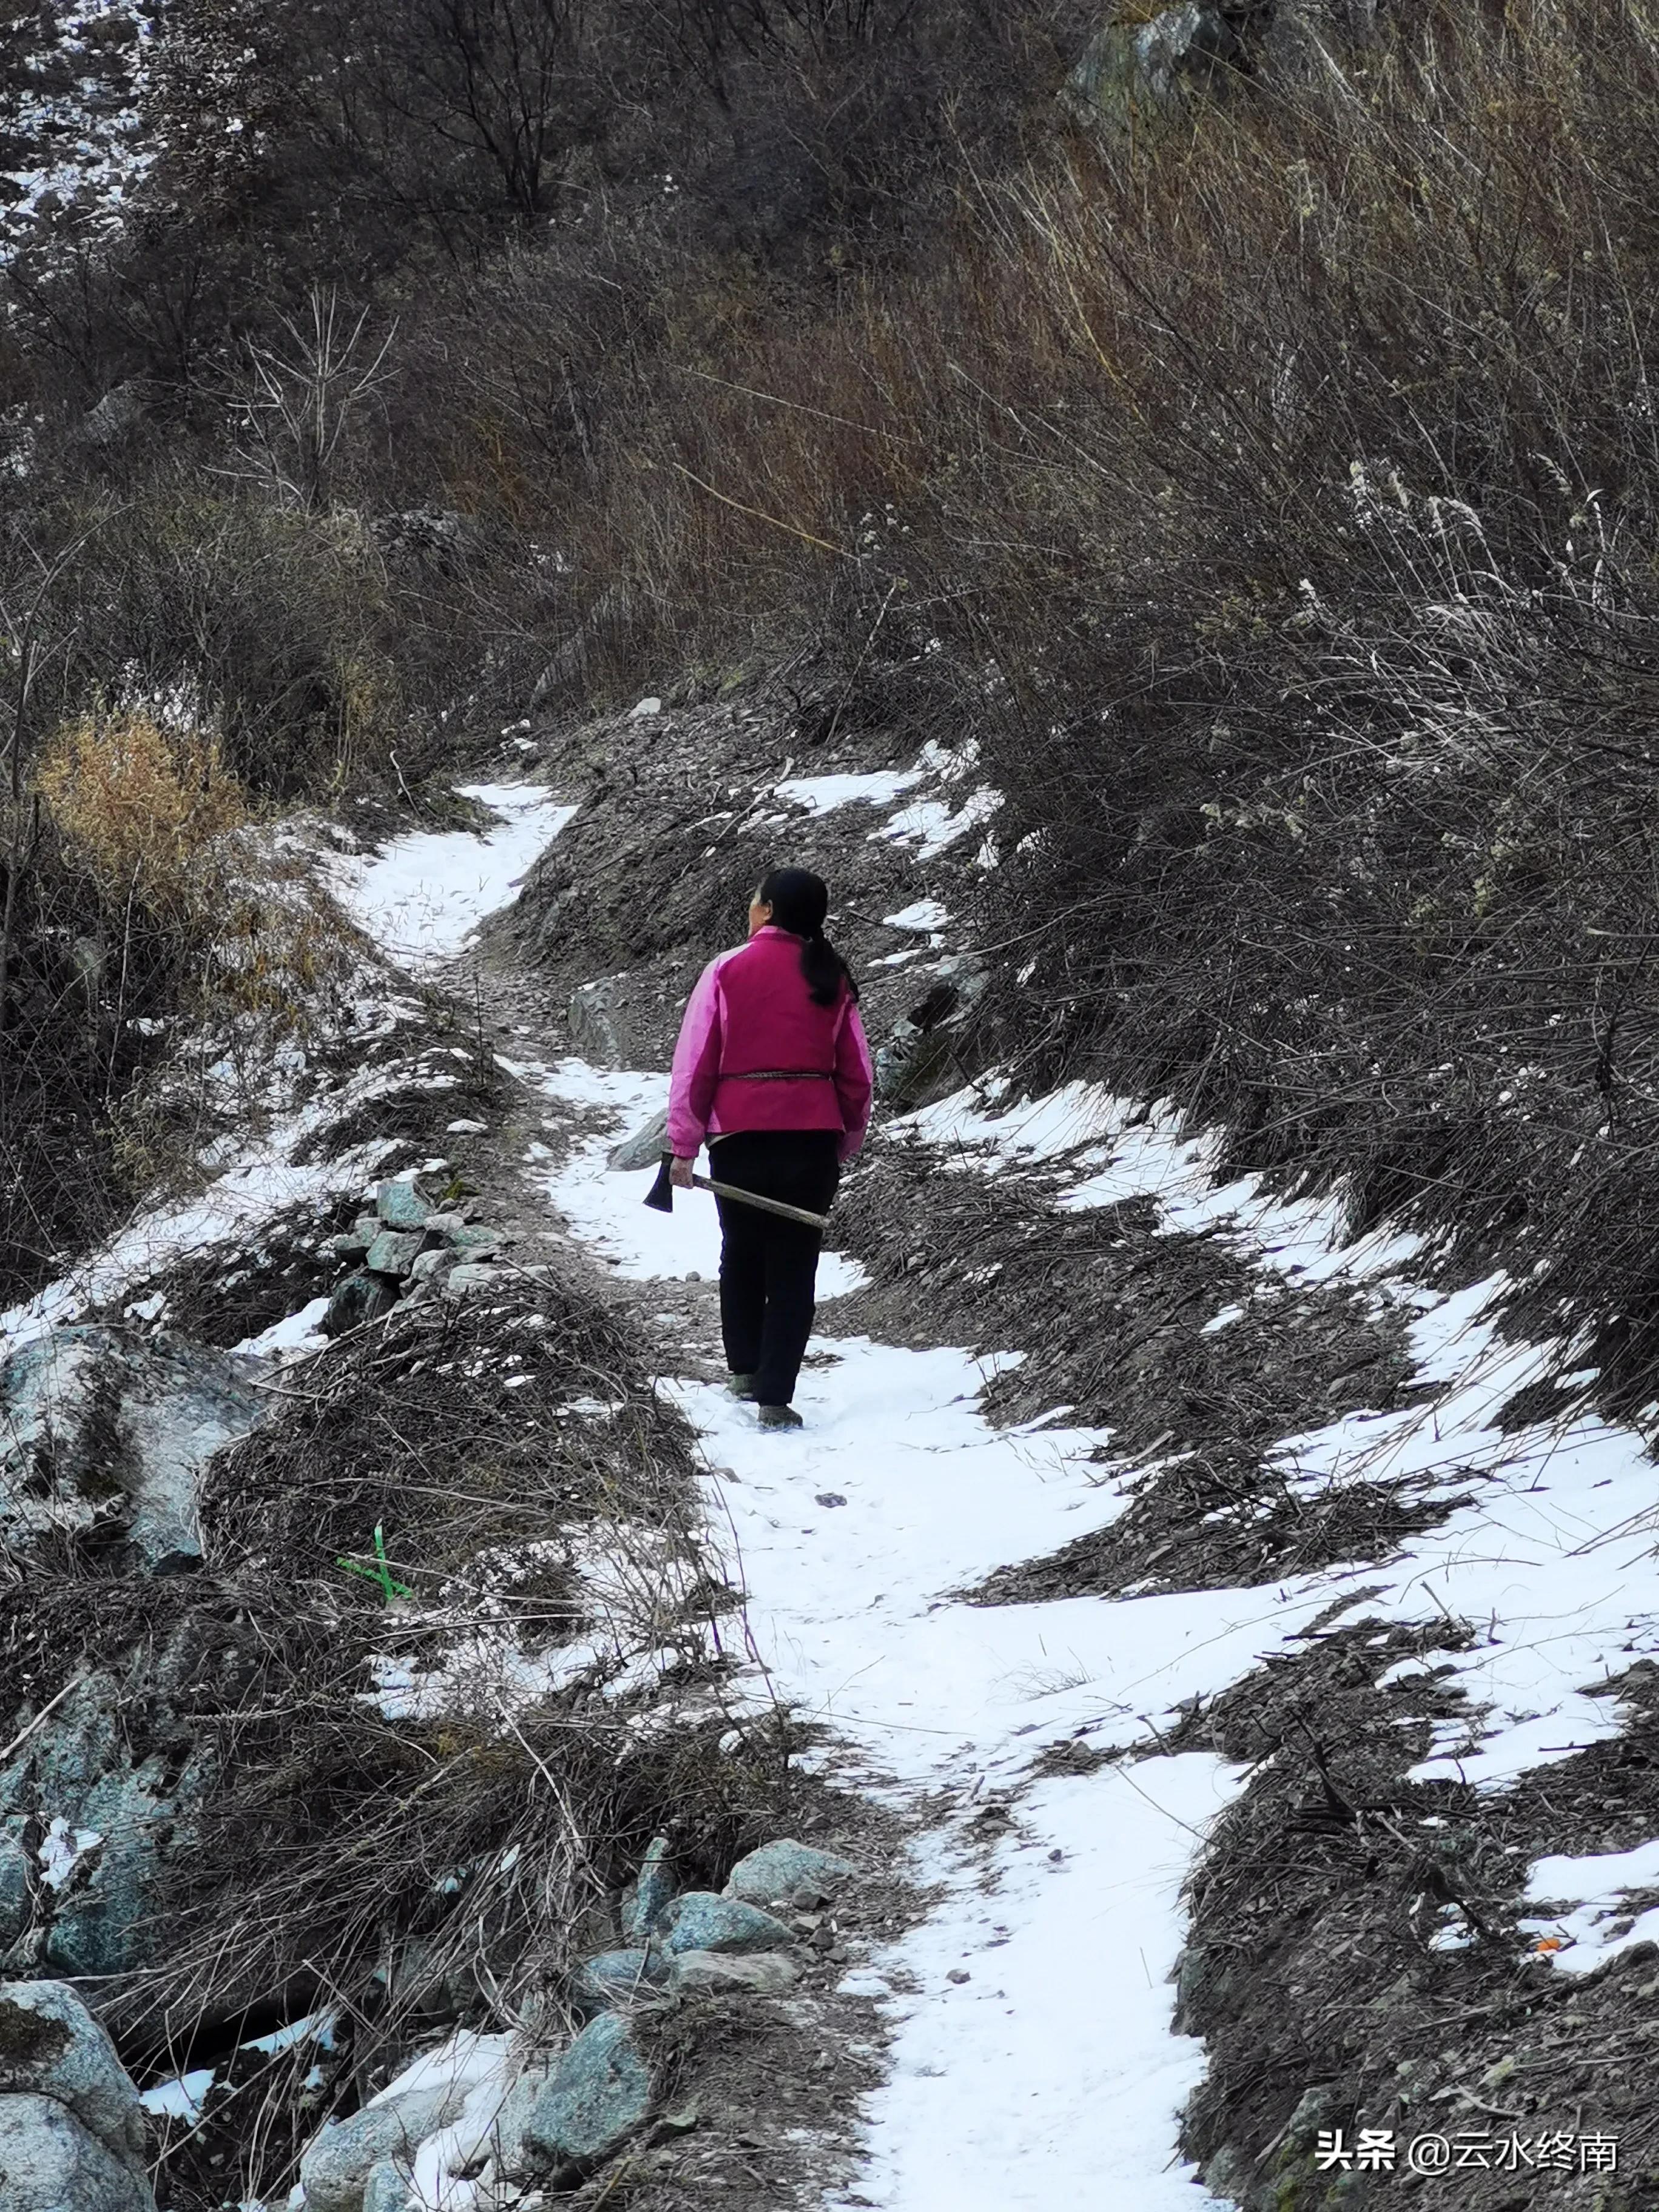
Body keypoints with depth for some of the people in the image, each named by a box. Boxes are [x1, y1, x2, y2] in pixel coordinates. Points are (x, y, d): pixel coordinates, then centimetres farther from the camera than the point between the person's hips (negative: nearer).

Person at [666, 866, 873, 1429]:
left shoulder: (728, 971, -4)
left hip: (740, 1135, -1)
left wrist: (683, 1146, 0)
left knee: (742, 1255, 21)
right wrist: (845, 1147, 16)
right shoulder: (831, 980, 3)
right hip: (814, 1137, 1)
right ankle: (775, 1397, -2)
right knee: (794, 1266, 5)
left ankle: (745, 1370, 28)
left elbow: (695, 1063, -5)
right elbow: (856, 1074, 6)